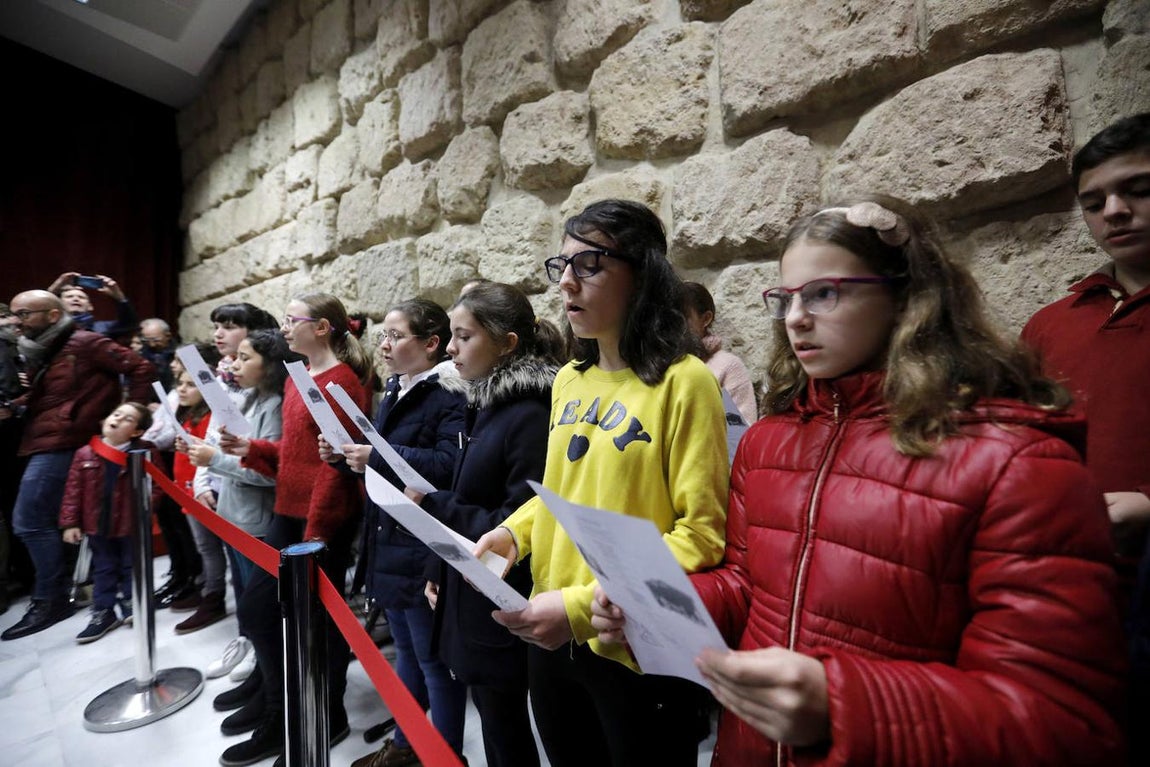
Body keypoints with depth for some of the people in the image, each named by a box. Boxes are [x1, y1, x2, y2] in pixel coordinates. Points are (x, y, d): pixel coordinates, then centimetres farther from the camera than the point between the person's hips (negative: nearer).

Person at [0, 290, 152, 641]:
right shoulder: (37, 351, 15)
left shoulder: (85, 344, -12)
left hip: (59, 443, -9)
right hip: (42, 442, 9)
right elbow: (38, 397, 22)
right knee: (43, 520, 16)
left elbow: (139, 368, -15)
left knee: (29, 520, -7)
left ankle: (50, 600, 4)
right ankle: (56, 591, 31)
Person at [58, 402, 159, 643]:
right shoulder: (85, 454, -3)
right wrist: (70, 522, -3)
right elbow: (73, 490, -1)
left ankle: (132, 606, 29)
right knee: (103, 569, 14)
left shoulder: (144, 453, -11)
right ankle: (103, 612, 25)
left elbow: (156, 485, -8)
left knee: (131, 567, 12)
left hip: (132, 524, -2)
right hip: (98, 523, 2)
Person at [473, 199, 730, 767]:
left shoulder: (683, 381, -17)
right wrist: (514, 531, -3)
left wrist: (585, 605, -23)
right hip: (551, 638, 6)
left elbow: (701, 534, -18)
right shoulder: (568, 380, 4)